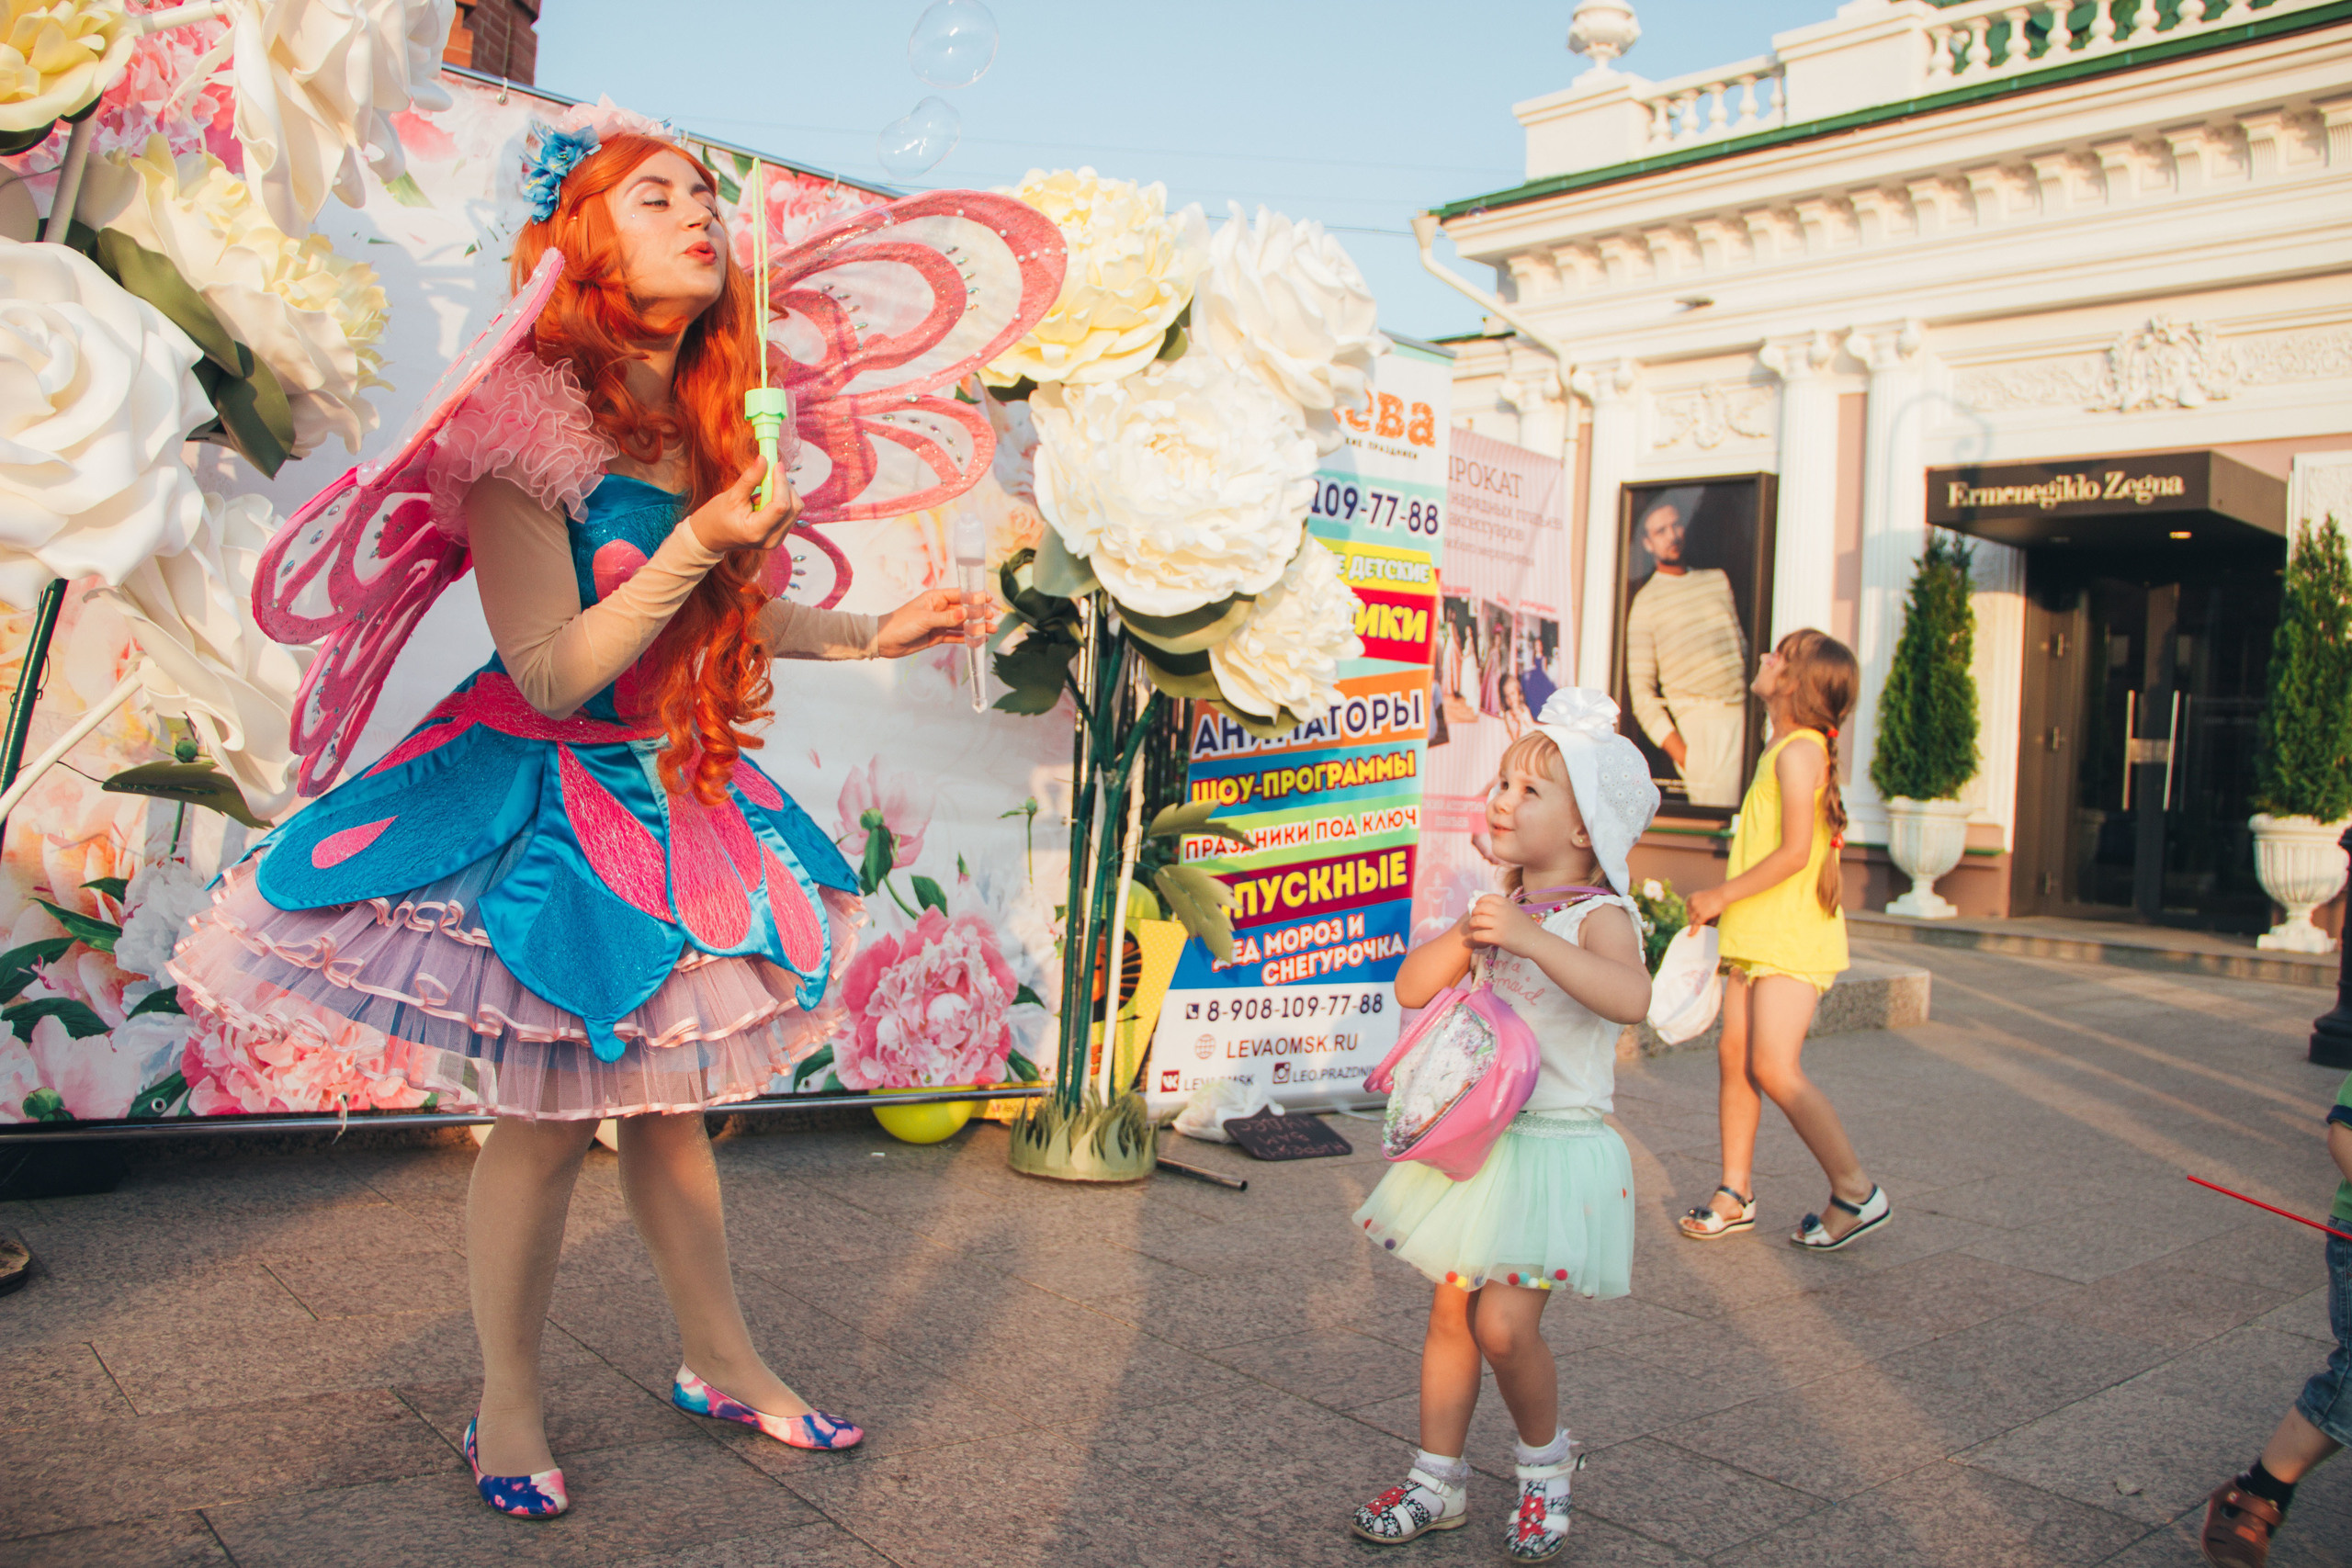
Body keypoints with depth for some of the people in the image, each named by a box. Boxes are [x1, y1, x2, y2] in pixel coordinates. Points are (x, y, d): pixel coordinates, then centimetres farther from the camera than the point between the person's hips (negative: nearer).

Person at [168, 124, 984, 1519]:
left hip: (673, 796, 7)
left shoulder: (698, 430, 6)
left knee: (669, 1099, 15)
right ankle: (508, 1414, 22)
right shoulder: (529, 426, -17)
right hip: (545, 798, -7)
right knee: (547, 1118, 2)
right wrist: (698, 541, -29)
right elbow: (553, 672, -22)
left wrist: (870, 635, 19)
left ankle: (724, 1367, 29)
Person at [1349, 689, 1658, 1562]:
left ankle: (1544, 1460, 17)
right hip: (1479, 1136, 7)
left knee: (1503, 1323, -12)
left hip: (1558, 1147, -6)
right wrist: (1467, 936, -14)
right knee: (1450, 1311, 10)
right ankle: (1438, 1481, 26)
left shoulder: (1597, 916, -13)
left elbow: (1630, 997, -34)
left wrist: (1528, 939, -40)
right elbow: (1411, 989, 3)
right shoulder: (1501, 909, 8)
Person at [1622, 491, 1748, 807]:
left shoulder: (1717, 580, 20)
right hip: (1699, 718, -4)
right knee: (1716, 807, -16)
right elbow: (1641, 689, 0)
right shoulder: (1646, 602, 4)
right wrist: (1678, 750, -10)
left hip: (1743, 709, 5)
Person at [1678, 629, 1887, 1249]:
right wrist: (1726, 904, 18)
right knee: (1734, 1054, 6)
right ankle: (1736, 1194, 13)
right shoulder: (1785, 749, 15)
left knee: (1774, 1067, -11)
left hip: (1793, 938, -9)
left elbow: (1794, 851, -21)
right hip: (1758, 935, 9)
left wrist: (1722, 896, -14)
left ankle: (1857, 1193, 1)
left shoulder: (1798, 751, -15)